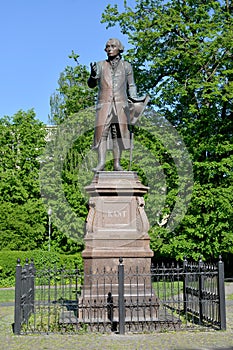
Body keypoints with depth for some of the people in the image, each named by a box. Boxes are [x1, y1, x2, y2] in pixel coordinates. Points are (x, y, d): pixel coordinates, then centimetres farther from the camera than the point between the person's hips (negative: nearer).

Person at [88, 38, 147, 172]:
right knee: (102, 132, -11)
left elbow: (131, 85, 17)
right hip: (104, 104, 0)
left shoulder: (126, 66, 13)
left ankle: (117, 163, -2)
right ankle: (101, 163, -16)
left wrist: (134, 97, -1)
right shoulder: (100, 65, 12)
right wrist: (93, 75, -15)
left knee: (118, 133, -3)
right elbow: (91, 84, 7)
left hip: (121, 104, 1)